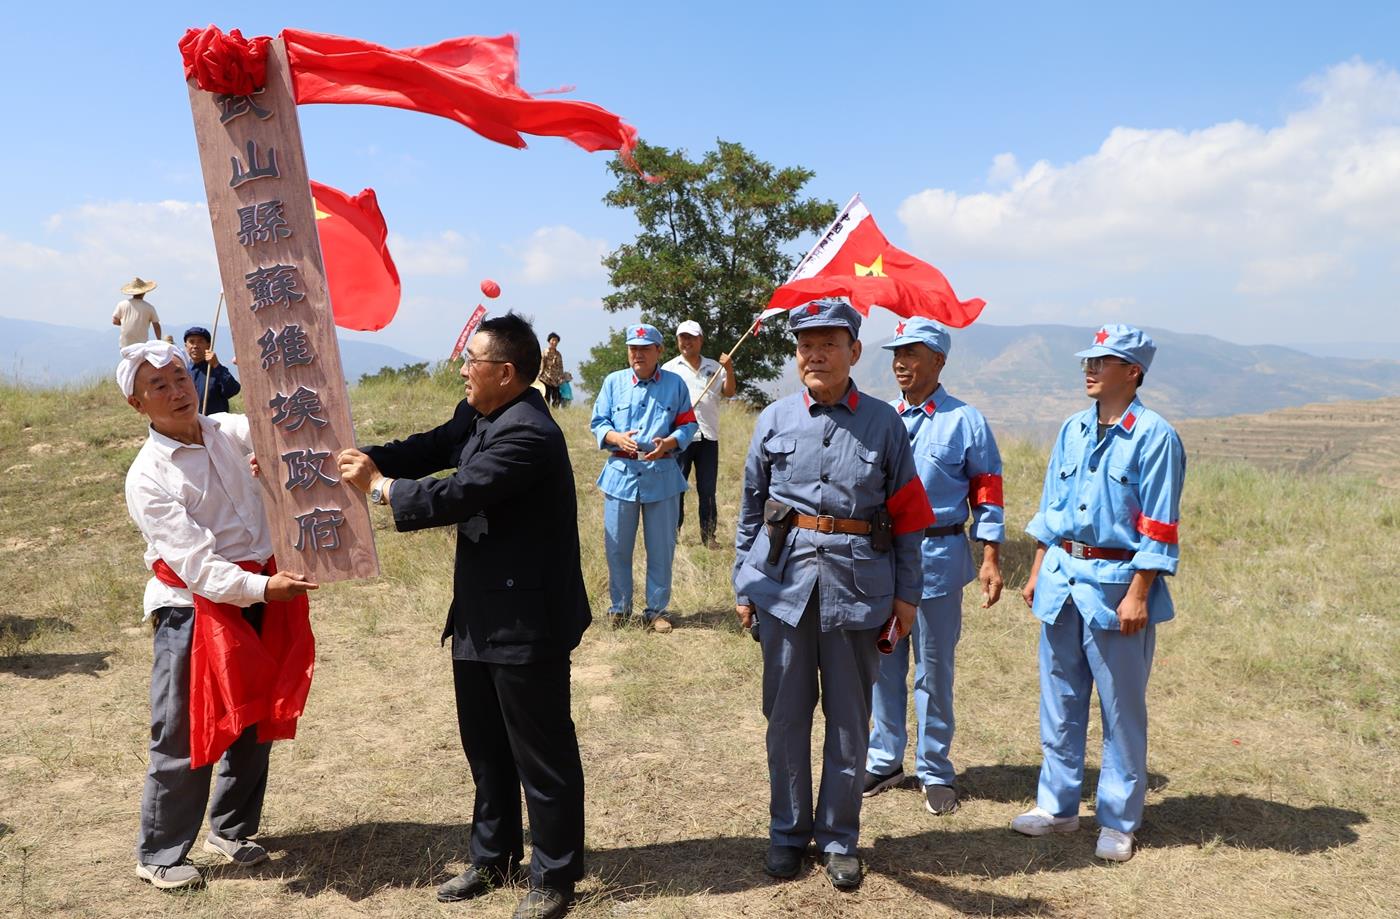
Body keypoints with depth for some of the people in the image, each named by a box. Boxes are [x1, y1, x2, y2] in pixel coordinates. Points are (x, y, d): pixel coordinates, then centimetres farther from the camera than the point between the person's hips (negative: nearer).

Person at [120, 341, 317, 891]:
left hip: (262, 597, 5)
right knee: (184, 737, 4)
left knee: (256, 724, 16)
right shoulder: (147, 477, -13)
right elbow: (193, 564, -20)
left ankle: (230, 830, 36)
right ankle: (158, 854, 25)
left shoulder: (233, 432, 0)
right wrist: (263, 588, -31)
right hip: (194, 609, -5)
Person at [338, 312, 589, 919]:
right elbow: (423, 451, 8)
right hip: (481, 614, 10)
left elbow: (455, 497, -28)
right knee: (485, 746, 22)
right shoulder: (475, 418, 6)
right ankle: (493, 857, 40)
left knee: (541, 755, 6)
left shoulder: (529, 435, -24)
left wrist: (376, 486, -15)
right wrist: (358, 459, -4)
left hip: (526, 623, -10)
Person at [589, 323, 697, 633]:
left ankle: (656, 609, 20)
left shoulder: (675, 384, 4)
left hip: (662, 474, -1)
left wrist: (669, 443, -16)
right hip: (621, 471, 1)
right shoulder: (613, 381, 6)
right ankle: (619, 607, 23)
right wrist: (617, 437, -16)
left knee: (661, 548, 6)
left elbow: (688, 424, 4)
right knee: (617, 547, 7)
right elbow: (598, 422, 5)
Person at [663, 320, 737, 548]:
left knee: (707, 490, 6)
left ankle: (708, 535, 13)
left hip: (708, 437, 2)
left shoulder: (714, 367, 12)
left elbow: (729, 392, 5)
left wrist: (729, 370, -11)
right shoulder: (670, 368, 5)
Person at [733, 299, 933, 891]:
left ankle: (839, 838, 27)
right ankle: (787, 832, 28)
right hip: (785, 578, 1)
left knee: (849, 719, 9)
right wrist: (743, 584, 7)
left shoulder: (883, 423, 0)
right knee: (786, 714, 10)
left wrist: (907, 592, 3)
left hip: (858, 585, -1)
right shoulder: (774, 420, 3)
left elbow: (908, 515, 3)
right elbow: (751, 509, 9)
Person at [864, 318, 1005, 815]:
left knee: (934, 670, 7)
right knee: (882, 666, 12)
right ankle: (885, 760, 27)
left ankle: (935, 771, 22)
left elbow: (987, 491, -1)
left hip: (938, 556, -3)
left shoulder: (965, 420, -2)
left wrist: (990, 560, -6)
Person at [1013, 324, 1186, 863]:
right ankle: (1057, 806, 27)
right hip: (1062, 576, 6)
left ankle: (1118, 822, 19)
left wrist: (1137, 595, -15)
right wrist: (1037, 573, 13)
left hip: (1116, 581, -6)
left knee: (1121, 708, 6)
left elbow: (1159, 528, -11)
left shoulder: (1153, 436, -10)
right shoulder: (1073, 430, 9)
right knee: (1059, 701, 13)